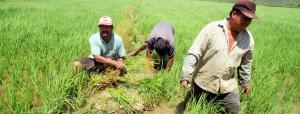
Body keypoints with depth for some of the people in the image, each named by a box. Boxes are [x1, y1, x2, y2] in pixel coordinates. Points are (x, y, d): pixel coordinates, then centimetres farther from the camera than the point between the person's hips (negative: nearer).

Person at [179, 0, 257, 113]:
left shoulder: (248, 38, -3)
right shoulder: (212, 29, -17)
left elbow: (246, 62, 12)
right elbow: (194, 53, -17)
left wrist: (245, 82, 19)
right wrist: (186, 76, -21)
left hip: (228, 87, 3)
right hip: (202, 83, -3)